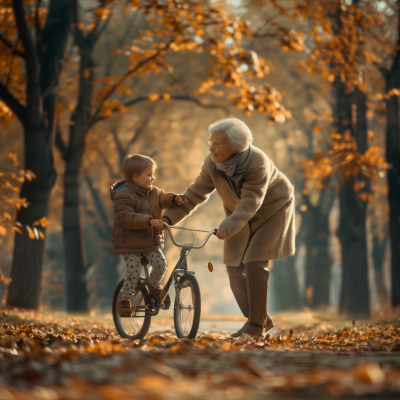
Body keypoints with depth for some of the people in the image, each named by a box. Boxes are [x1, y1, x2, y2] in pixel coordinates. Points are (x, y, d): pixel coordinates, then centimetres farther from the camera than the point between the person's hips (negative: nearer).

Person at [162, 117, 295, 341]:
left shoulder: (257, 163, -34)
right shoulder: (212, 164, -17)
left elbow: (251, 202, -40)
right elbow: (196, 194, -9)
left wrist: (228, 226, -53)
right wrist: (169, 218, -17)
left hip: (272, 209, -6)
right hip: (240, 213, 6)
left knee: (254, 263, -17)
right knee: (235, 267, 1)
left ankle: (256, 325, -8)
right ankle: (262, 320, 15)